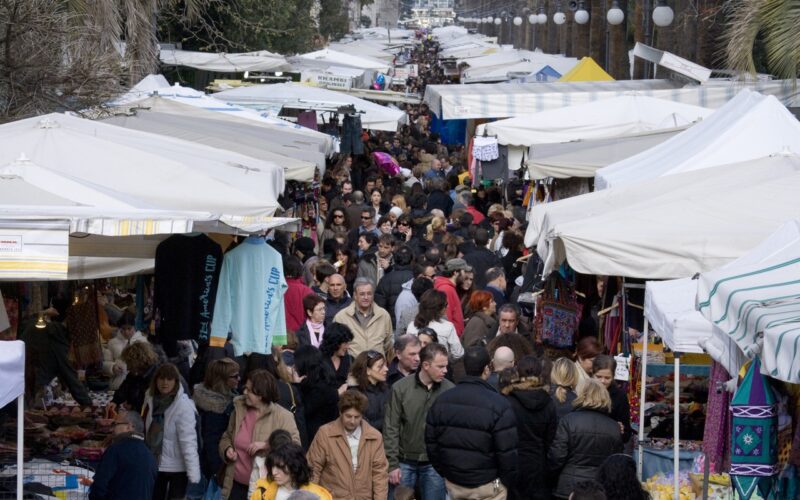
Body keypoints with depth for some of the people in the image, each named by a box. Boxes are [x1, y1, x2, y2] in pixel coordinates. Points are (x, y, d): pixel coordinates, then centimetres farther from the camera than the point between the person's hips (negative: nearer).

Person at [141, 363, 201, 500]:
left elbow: (188, 441, -25)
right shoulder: (151, 398, -3)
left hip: (177, 467, -6)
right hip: (155, 464, 6)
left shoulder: (183, 406, -22)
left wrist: (193, 475, -29)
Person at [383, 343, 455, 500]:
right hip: (405, 462, 0)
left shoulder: (449, 390, -5)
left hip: (435, 465, 0)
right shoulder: (400, 388, -6)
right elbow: (391, 428, -3)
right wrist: (392, 464, -6)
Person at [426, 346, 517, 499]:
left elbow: (431, 443, 7)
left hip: (453, 483, 5)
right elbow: (508, 452, -16)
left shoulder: (442, 401, 0)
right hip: (487, 487, -5)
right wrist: (508, 482, -1)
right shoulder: (498, 405, -17)